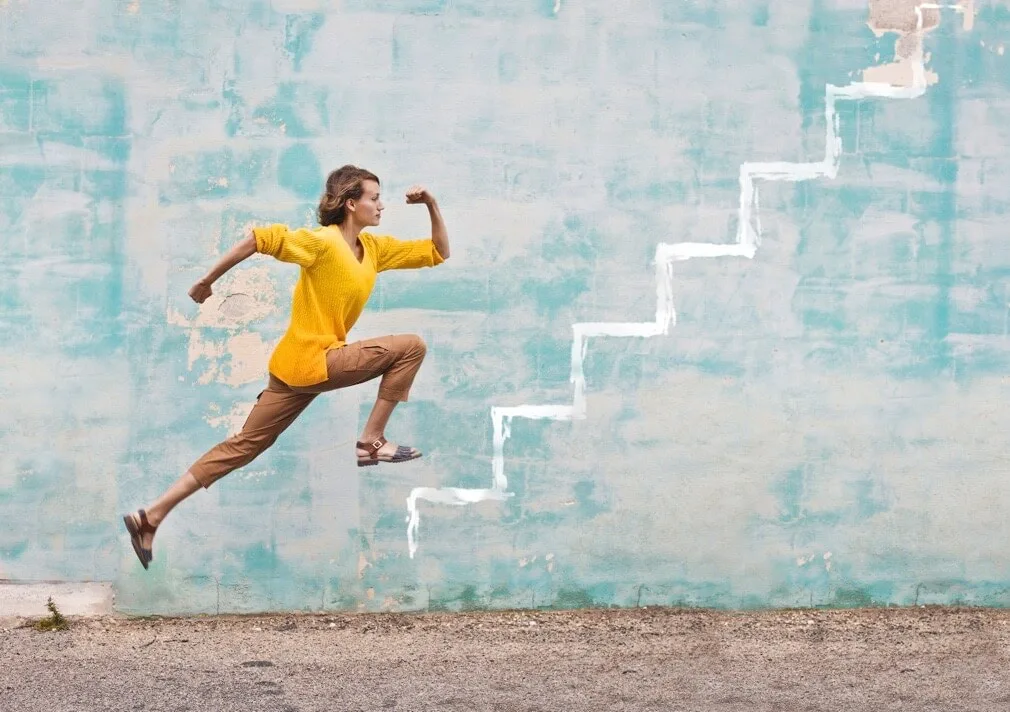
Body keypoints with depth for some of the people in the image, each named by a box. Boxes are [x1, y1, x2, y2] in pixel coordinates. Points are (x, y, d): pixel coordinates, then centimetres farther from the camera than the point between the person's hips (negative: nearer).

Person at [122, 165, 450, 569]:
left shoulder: (375, 249, 13)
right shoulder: (324, 242, -12)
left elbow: (438, 252, 19)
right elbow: (260, 239, -19)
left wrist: (432, 206, 5)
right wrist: (207, 281, -18)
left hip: (299, 369, 9)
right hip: (312, 360, -9)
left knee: (243, 446, 8)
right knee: (410, 347, -8)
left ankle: (151, 516, 7)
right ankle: (371, 443, -5)